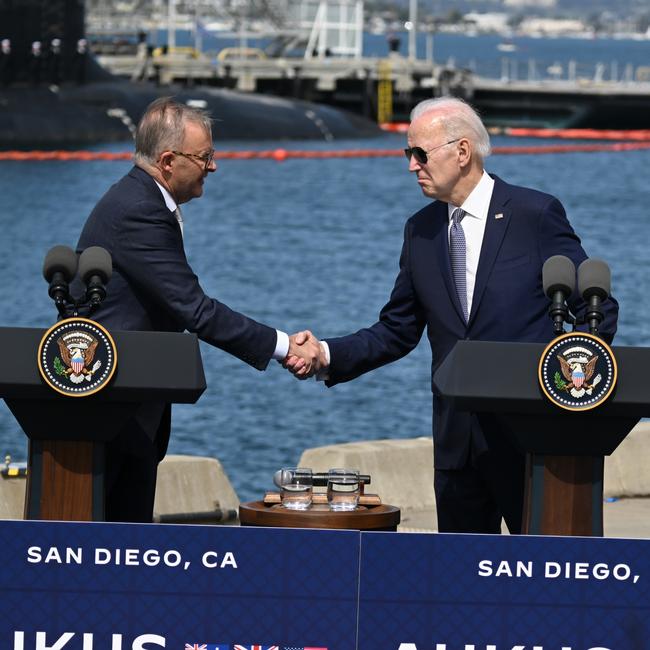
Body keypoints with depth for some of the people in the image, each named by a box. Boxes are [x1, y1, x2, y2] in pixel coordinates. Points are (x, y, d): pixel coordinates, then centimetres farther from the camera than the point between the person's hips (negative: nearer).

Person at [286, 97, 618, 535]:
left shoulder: (536, 214, -5)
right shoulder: (421, 231, 11)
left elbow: (598, 310, -2)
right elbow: (398, 331, 13)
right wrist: (328, 355, -1)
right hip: (456, 438, 5)